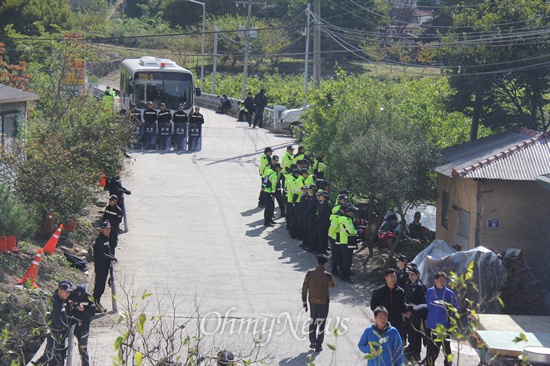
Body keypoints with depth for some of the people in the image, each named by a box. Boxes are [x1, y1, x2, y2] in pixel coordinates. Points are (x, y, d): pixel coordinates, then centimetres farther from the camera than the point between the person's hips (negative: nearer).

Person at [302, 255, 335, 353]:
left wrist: (304, 301, 8)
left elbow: (304, 288, -2)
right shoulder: (327, 275, -15)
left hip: (312, 301, 3)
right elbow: (332, 285, 5)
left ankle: (312, 341, 16)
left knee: (313, 321, 20)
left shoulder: (310, 273, -6)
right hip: (323, 302, -3)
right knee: (321, 323, 7)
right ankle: (318, 346, 8)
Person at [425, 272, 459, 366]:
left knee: (446, 349, 3)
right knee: (431, 350, 8)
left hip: (445, 326, -2)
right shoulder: (429, 291, 3)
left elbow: (455, 309, 1)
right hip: (431, 326, 2)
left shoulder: (449, 293, -4)